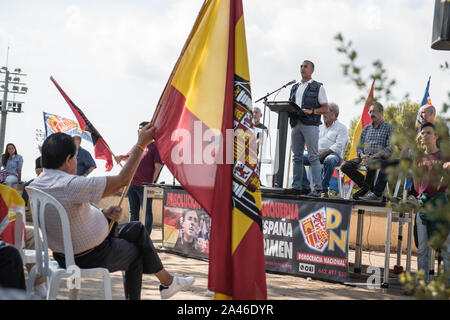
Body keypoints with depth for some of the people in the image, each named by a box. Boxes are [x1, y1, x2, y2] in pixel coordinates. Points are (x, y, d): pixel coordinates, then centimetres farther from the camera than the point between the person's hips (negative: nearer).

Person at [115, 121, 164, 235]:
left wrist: (152, 182, -14)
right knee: (133, 211, 13)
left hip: (145, 186, -7)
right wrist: (121, 157, 8)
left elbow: (158, 166, -7)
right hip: (132, 184, 7)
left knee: (147, 212, 0)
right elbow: (128, 156, 32)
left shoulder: (154, 146, -3)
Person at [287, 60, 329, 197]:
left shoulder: (318, 87, 5)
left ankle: (317, 188, -13)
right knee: (297, 156, 5)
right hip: (296, 124, 6)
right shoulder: (295, 88, 22)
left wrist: (311, 111, -15)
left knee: (313, 156, -11)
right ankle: (297, 187, 9)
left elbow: (326, 109, 0)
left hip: (310, 125, -6)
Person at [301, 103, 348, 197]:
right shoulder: (320, 127, 22)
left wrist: (323, 154, -18)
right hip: (317, 154, 6)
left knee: (329, 160, -41)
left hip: (333, 155, -6)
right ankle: (305, 186, -18)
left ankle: (324, 189, -32)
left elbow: (338, 147, -11)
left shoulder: (341, 128, 3)